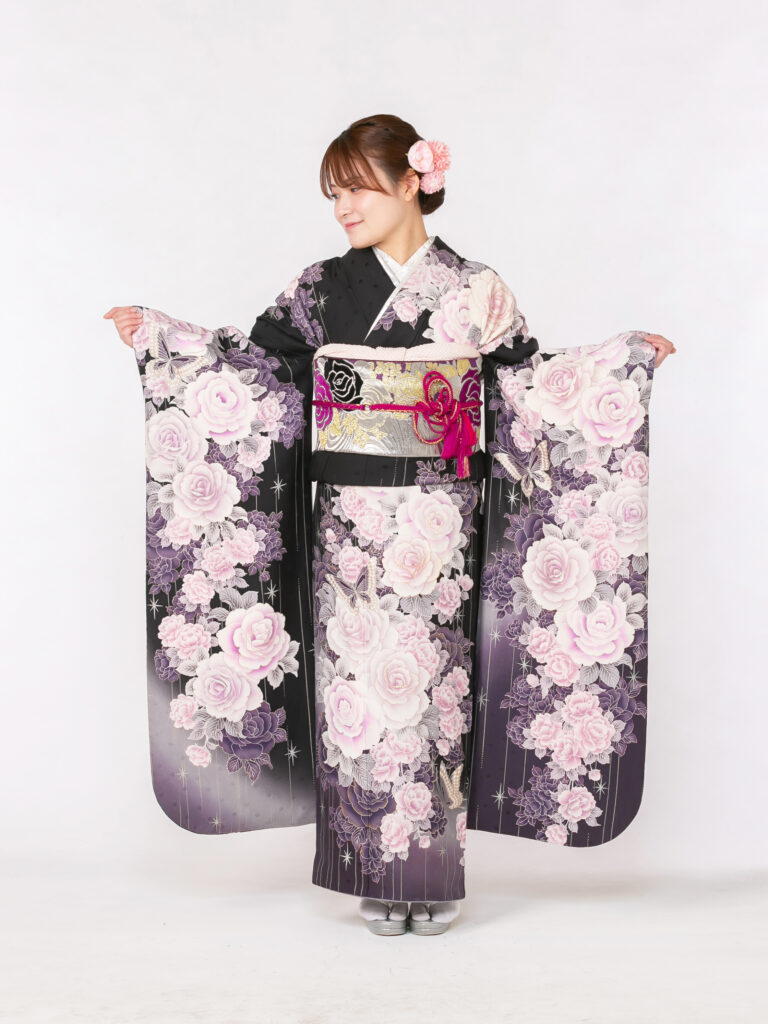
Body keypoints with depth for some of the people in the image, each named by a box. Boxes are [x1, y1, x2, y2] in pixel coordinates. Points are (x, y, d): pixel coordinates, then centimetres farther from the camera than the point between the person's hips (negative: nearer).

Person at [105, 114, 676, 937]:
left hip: (440, 522, -1)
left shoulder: (476, 289, 3)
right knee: (359, 677, 2)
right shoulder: (323, 287, 6)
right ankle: (378, 877, 16)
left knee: (432, 677, 1)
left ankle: (434, 876, 16)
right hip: (350, 522, 1)